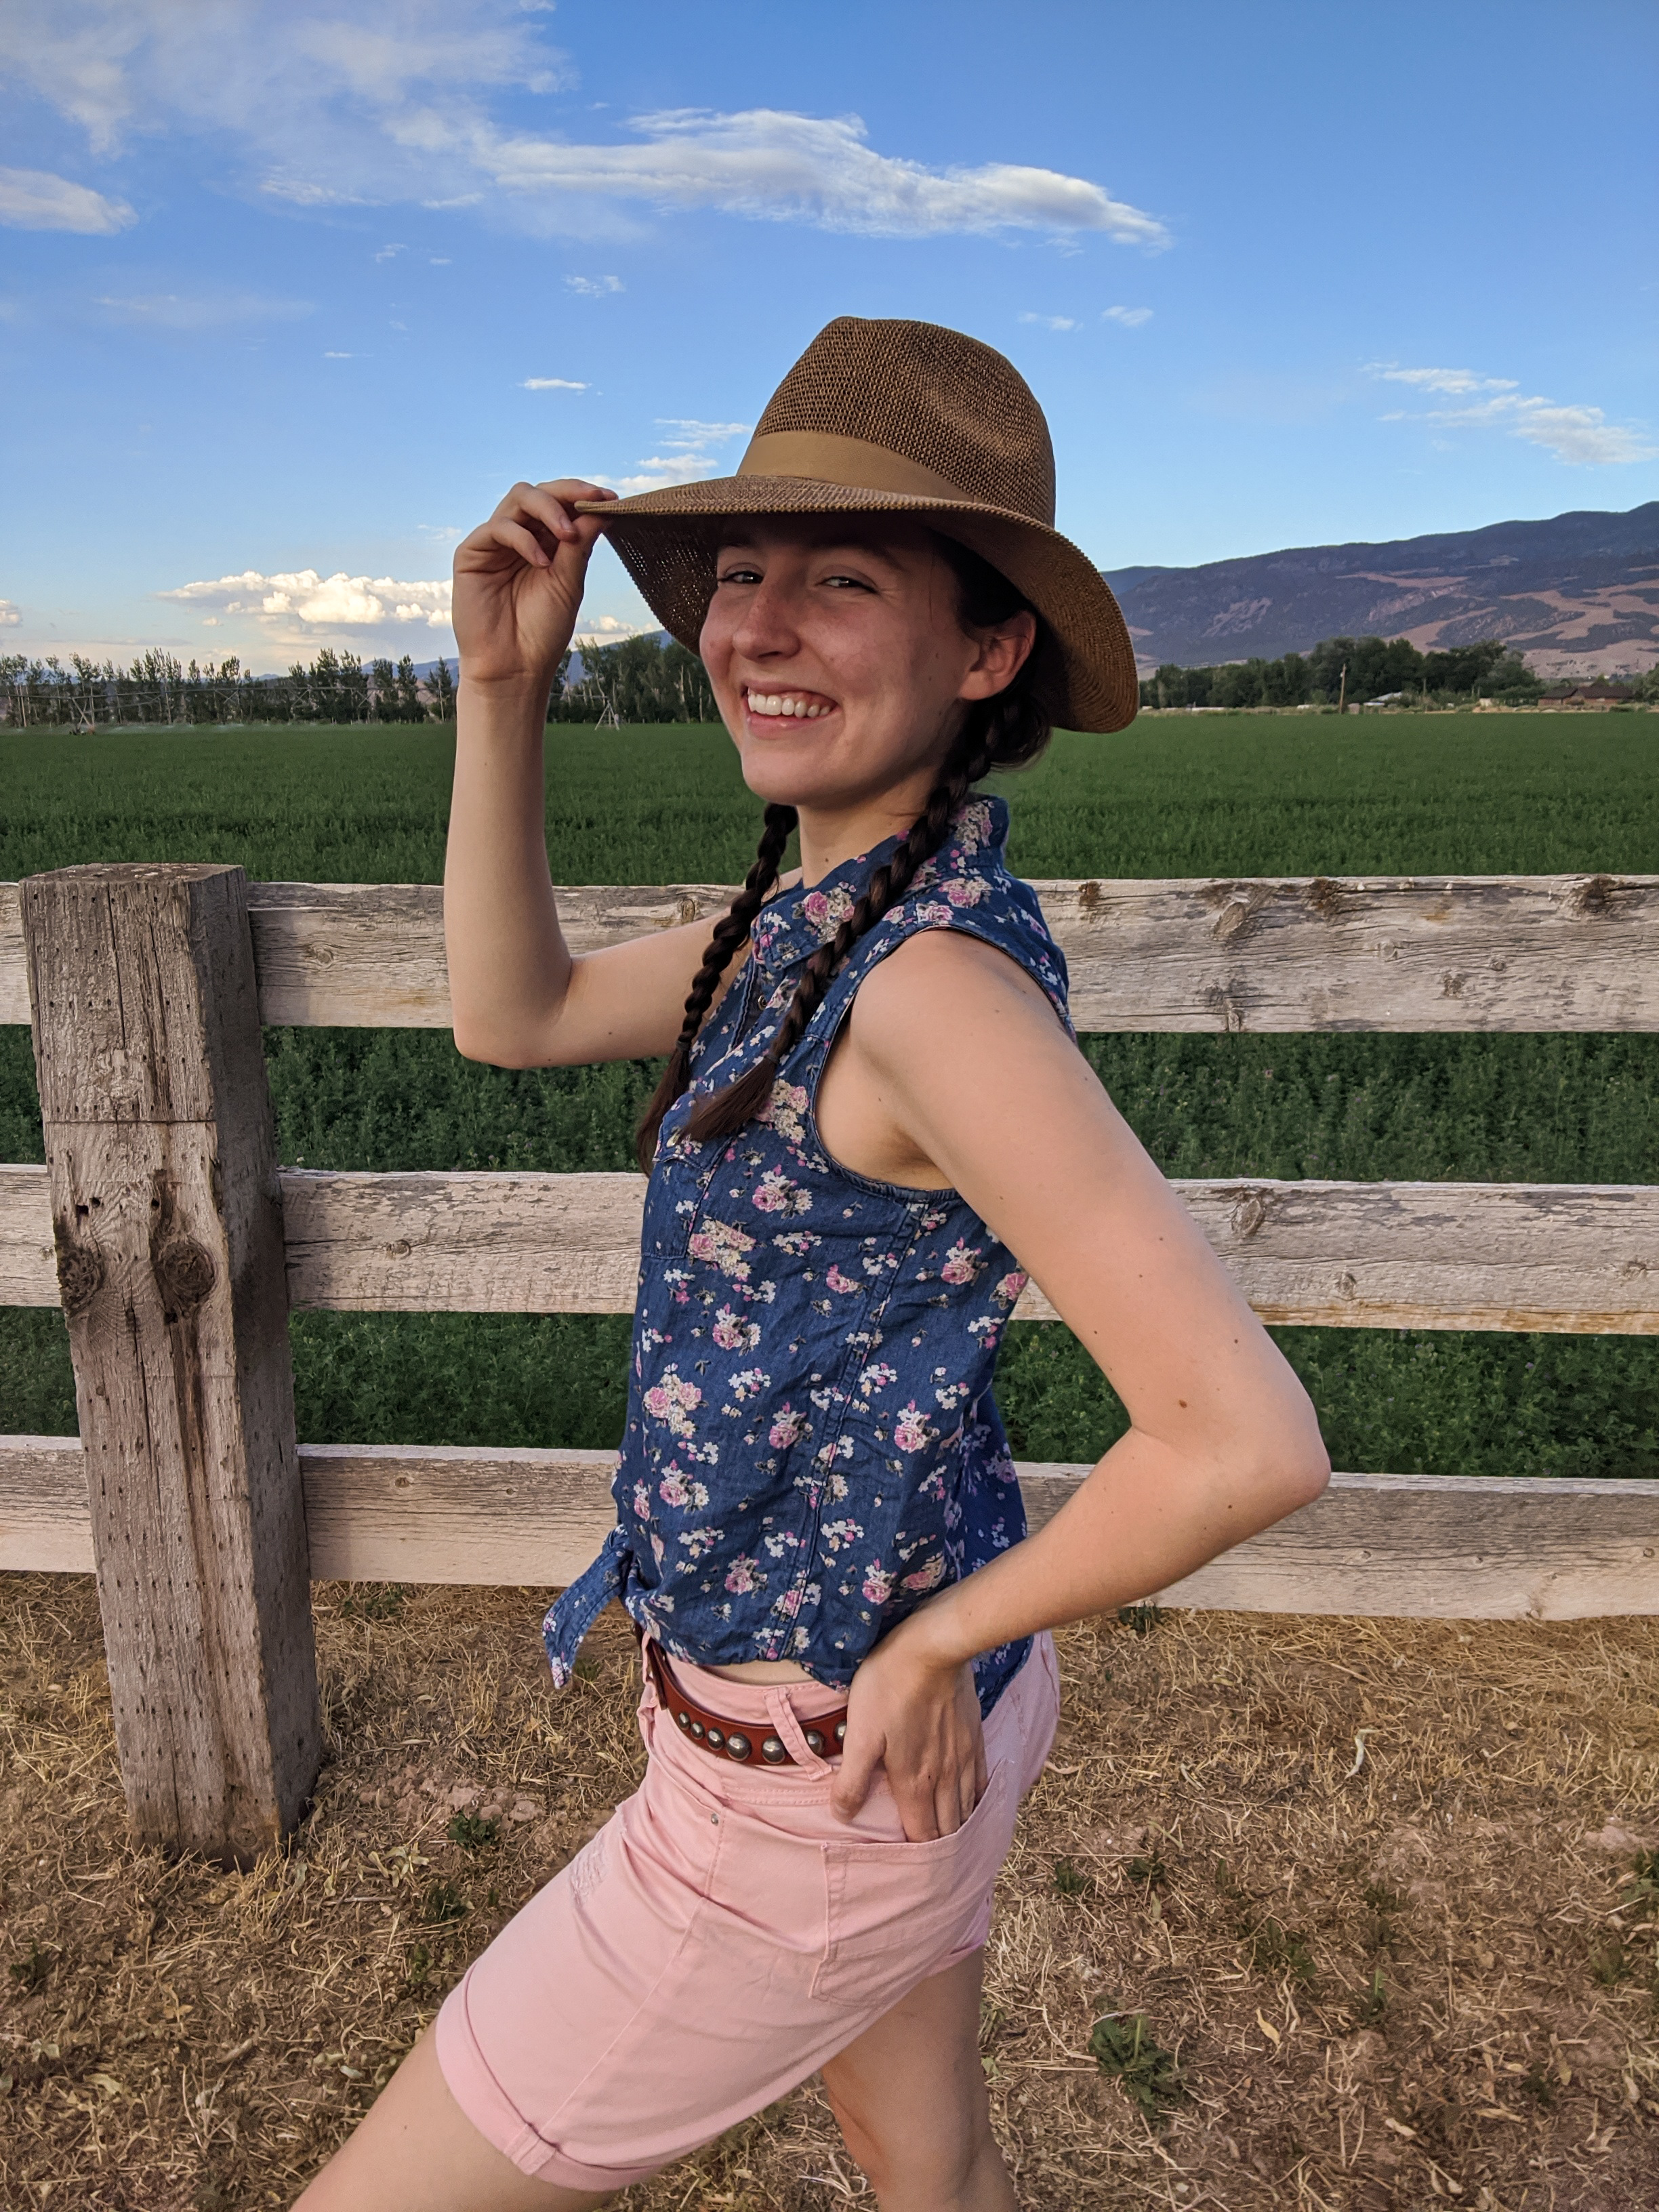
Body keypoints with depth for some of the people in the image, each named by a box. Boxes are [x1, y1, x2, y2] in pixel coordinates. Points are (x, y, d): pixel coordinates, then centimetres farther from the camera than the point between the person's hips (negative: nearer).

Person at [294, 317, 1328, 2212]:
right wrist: (502, 685, -2)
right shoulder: (829, 909, -1)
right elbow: (512, 1014, 8)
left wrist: (938, 1641, -17)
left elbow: (1246, 1443, -32)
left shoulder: (938, 976, -29)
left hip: (817, 1772, -8)